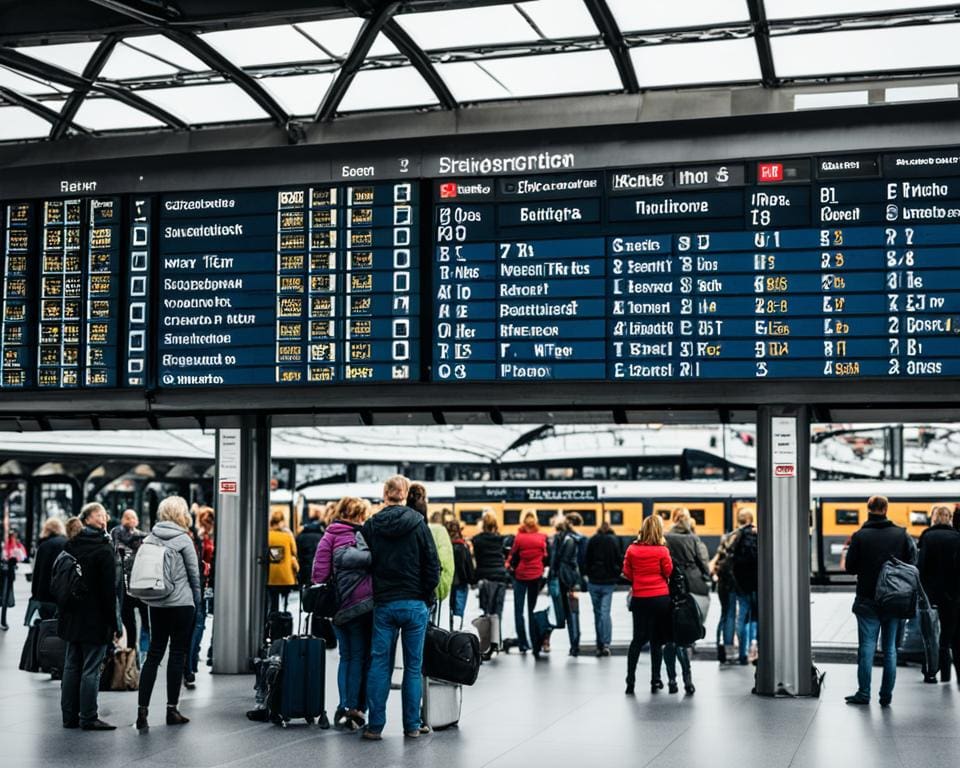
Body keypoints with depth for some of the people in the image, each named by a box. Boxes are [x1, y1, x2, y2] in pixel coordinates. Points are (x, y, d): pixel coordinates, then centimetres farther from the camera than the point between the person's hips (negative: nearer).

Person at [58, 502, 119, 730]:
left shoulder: (69, 546, 8)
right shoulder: (104, 550, -13)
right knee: (91, 669, -2)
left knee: (71, 667, 12)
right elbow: (109, 590, -14)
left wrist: (64, 612, 18)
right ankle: (88, 718, 1)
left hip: (72, 616, 7)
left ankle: (69, 716, 17)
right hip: (95, 619, -7)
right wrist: (114, 623, -10)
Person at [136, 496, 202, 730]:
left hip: (156, 603, 5)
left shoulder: (149, 538, 4)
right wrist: (197, 599, 9)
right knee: (178, 654, 5)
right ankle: (172, 710, 10)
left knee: (154, 653, 9)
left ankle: (142, 710, 1)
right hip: (181, 603, -5)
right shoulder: (183, 539, -9)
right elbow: (194, 573, -3)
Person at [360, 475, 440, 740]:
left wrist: (373, 595, 13)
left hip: (383, 605, 2)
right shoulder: (417, 523, -5)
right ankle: (412, 726, 10)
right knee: (413, 666, 6)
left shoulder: (371, 525, 1)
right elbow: (433, 564, -6)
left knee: (379, 664, 7)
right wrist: (427, 597, 5)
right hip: (414, 604, -1)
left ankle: (375, 725, 5)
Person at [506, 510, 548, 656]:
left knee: (519, 610, 6)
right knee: (533, 610, 12)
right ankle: (535, 643, 12)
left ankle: (523, 643, 1)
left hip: (520, 575, -2)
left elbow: (513, 556, -5)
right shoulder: (542, 538, -6)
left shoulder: (519, 537, -13)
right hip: (536, 576, 2)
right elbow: (545, 557, 3)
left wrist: (509, 565, 13)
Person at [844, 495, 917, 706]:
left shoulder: (860, 536, -7)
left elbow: (850, 568, -5)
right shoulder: (902, 535, -2)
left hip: (867, 601, -2)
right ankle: (886, 695, 9)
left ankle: (864, 693, 5)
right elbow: (913, 565, -1)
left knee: (867, 647, 4)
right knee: (890, 648, 8)